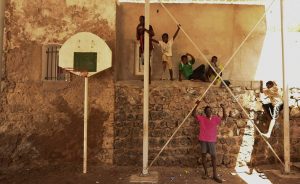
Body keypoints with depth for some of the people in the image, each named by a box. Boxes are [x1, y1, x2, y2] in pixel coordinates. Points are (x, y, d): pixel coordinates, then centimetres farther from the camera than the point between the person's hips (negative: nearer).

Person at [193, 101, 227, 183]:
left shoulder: (215, 118, 4)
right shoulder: (201, 118, 2)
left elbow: (224, 117, -1)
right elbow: (194, 114, -7)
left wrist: (223, 108, -16)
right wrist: (196, 105, -19)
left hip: (212, 140, 0)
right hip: (203, 140, 0)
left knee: (213, 156, 0)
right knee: (203, 155, 5)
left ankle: (215, 175, 8)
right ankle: (206, 173, 18)